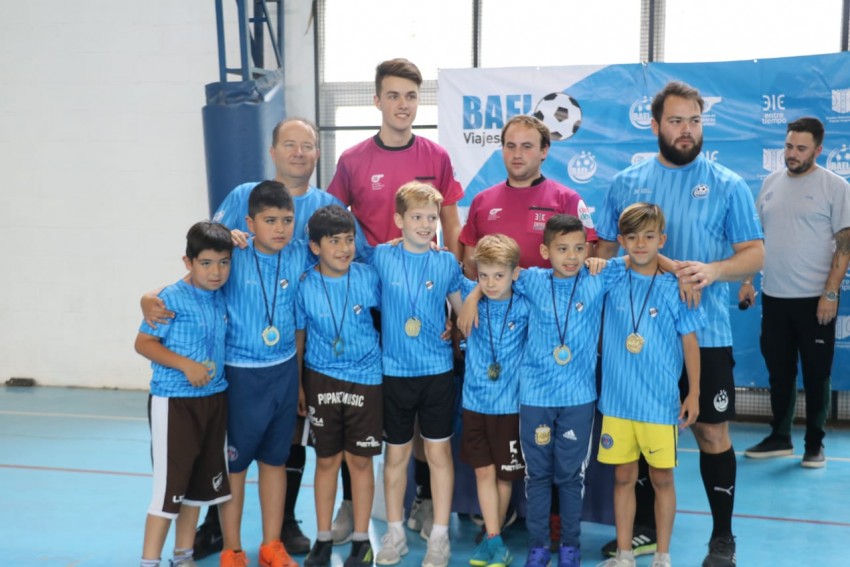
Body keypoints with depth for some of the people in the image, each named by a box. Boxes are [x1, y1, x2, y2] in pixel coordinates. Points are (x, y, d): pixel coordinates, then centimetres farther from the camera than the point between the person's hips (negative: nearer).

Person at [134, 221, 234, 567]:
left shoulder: (221, 299, 5)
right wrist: (185, 365, -22)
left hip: (214, 400, 7)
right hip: (174, 402, -7)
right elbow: (143, 343, -13)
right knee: (170, 483, -3)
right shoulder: (172, 299, -14)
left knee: (201, 482, 15)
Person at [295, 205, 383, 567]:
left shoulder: (368, 276, -8)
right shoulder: (304, 286, -6)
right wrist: (297, 386, 3)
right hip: (321, 380, 0)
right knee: (326, 460, 10)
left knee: (360, 460, 7)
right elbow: (298, 337, 1)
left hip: (365, 379, 0)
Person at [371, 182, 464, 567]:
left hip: (437, 371, 0)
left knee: (439, 452, 6)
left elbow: (464, 308, 10)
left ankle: (440, 535, 19)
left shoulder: (447, 262, 0)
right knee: (396, 454, 11)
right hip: (395, 371, 0)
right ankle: (395, 533, 26)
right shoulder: (381, 257, -4)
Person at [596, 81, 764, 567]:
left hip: (705, 334, -2)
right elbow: (605, 248, 10)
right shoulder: (627, 183, 5)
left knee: (712, 433, 5)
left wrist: (714, 271, -22)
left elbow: (755, 253, -3)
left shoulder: (728, 186, -1)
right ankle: (643, 528, 29)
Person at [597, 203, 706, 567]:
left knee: (662, 478, 8)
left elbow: (689, 342, 1)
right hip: (617, 400, 2)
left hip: (661, 401, -1)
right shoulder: (611, 281, 0)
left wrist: (693, 393, 1)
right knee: (623, 477, 11)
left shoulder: (674, 288, -4)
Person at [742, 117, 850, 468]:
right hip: (773, 297, 4)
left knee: (816, 374, 6)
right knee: (779, 372, 13)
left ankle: (814, 444, 19)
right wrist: (747, 280, 7)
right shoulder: (771, 183, 8)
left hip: (815, 299, -4)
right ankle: (779, 437, 27)